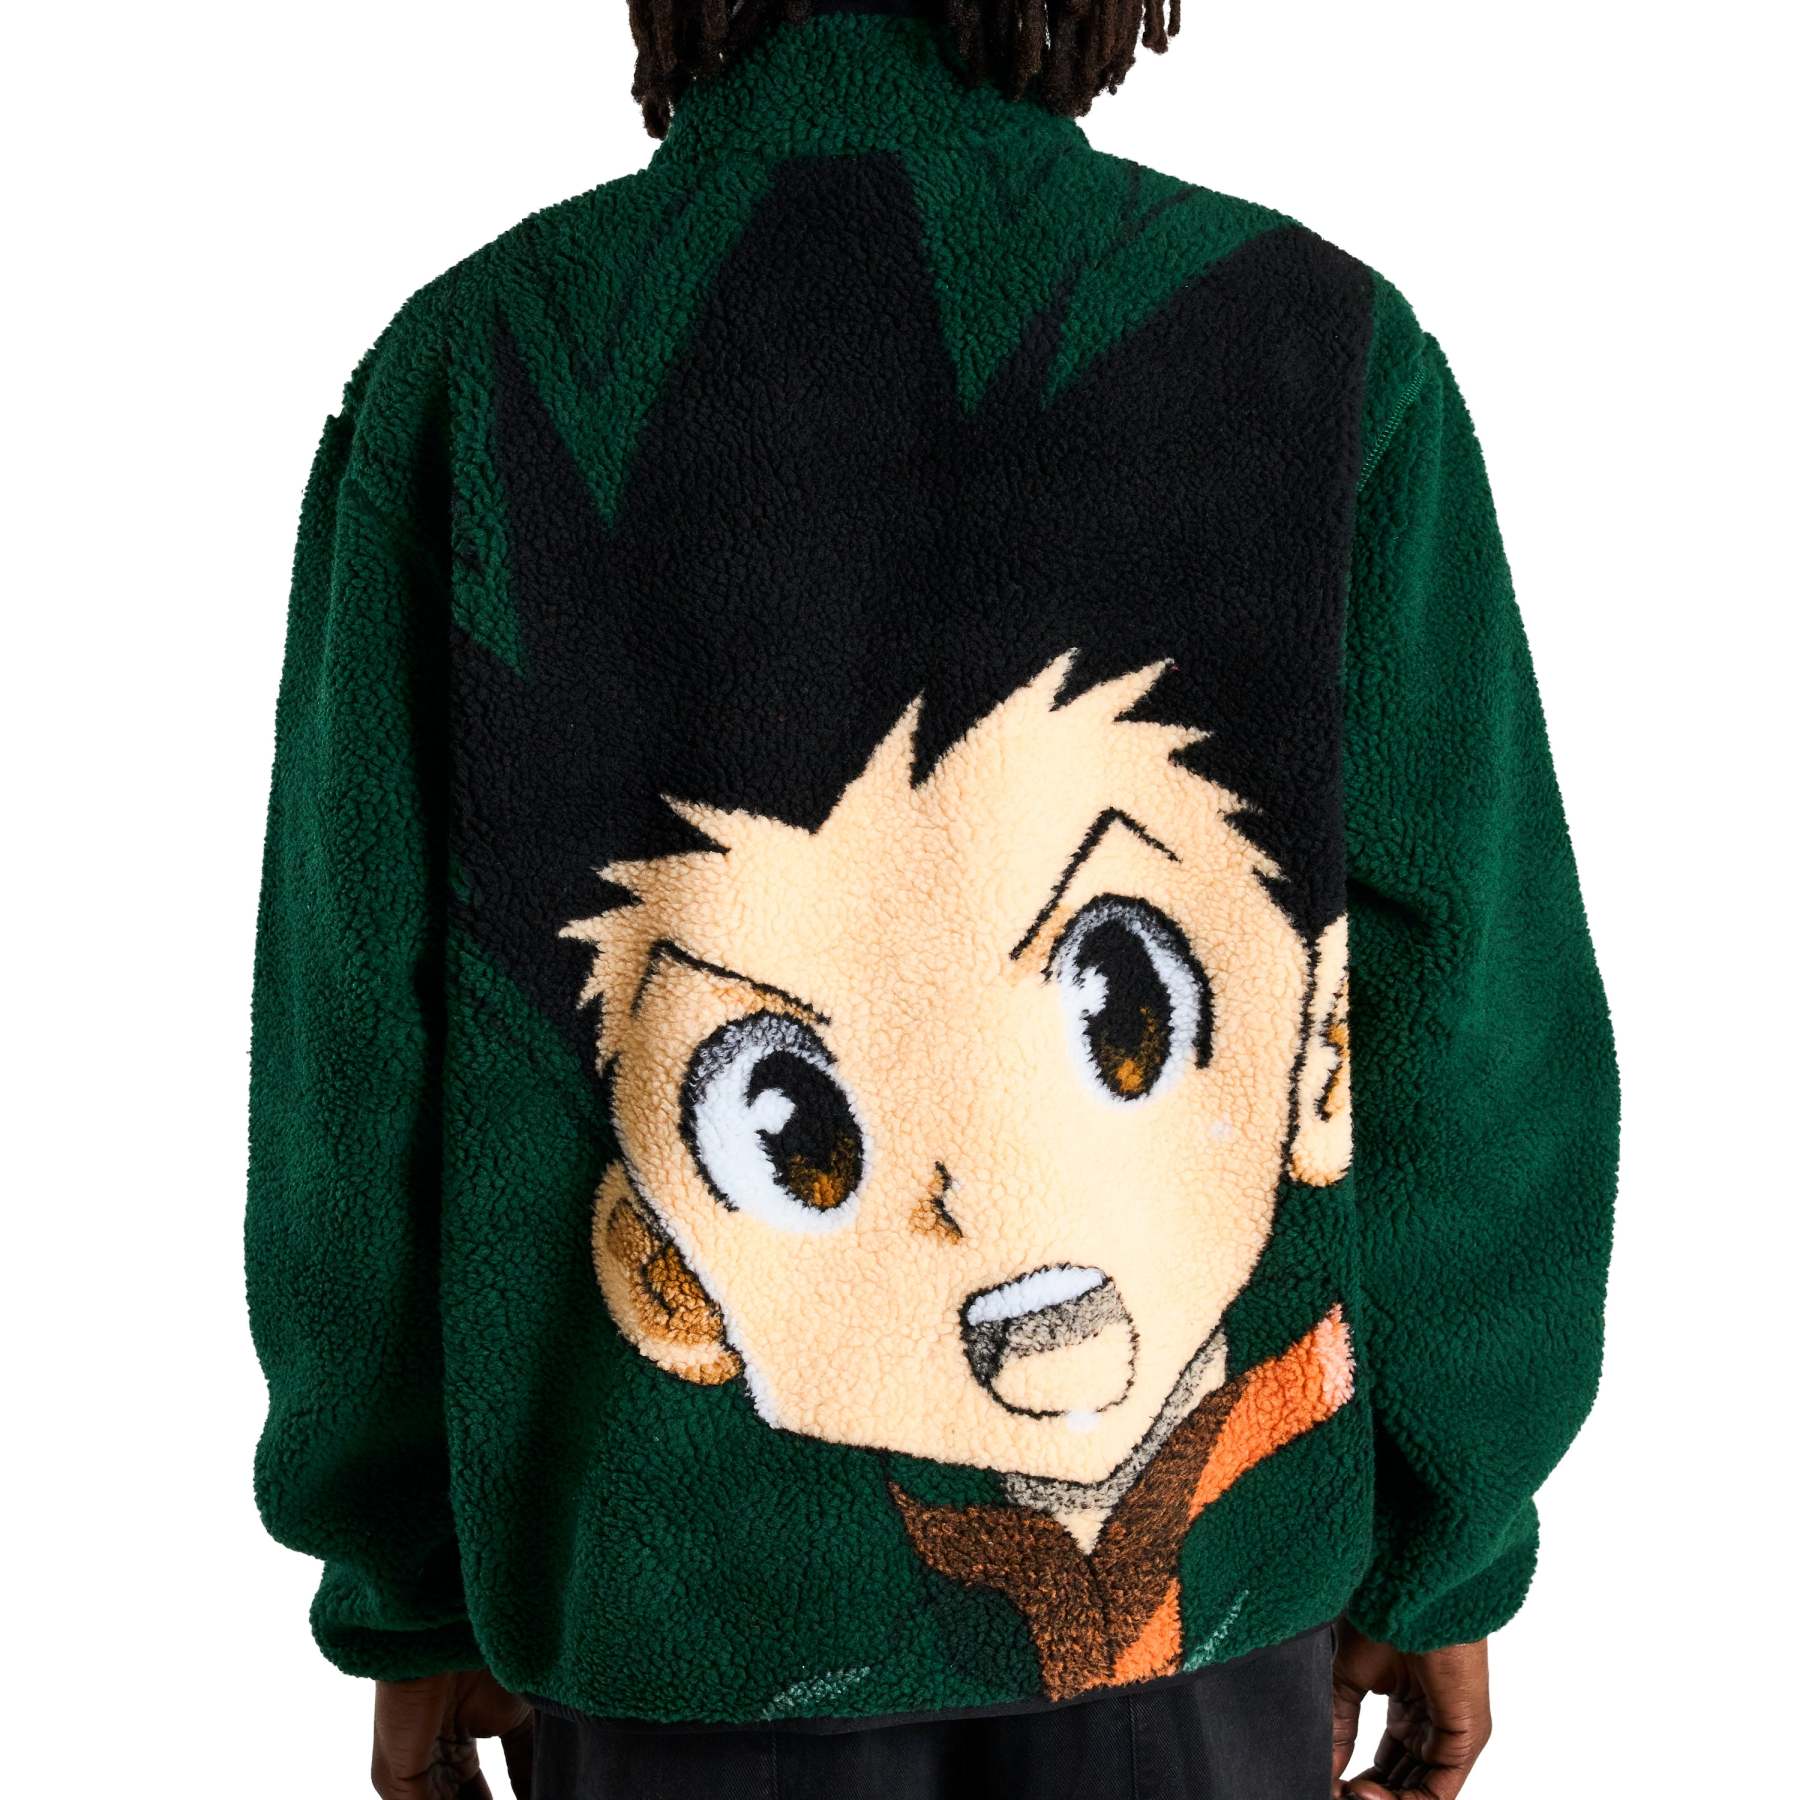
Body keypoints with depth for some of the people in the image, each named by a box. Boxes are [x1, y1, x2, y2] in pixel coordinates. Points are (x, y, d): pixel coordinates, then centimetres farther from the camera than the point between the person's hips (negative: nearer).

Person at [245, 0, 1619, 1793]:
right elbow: (1474, 1039, -9)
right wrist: (1447, 1557, 6)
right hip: (1203, 1578, 1)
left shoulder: (461, 373, -10)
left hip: (680, 1591, 1)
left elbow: (358, 1057, -8)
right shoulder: (1322, 351, -11)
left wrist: (413, 1598, 6)